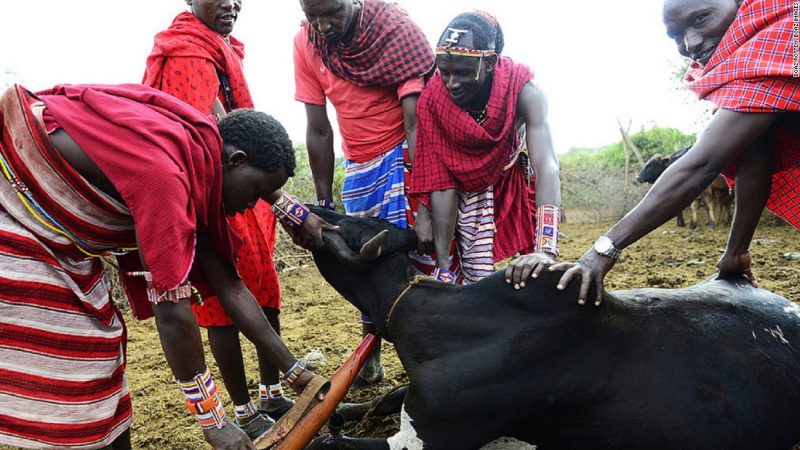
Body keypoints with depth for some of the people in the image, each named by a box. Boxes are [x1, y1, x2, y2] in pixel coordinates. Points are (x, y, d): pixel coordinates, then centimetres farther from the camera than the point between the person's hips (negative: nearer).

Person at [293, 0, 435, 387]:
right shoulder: (306, 44, -8)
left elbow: (417, 124, -25)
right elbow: (318, 131, -3)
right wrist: (323, 202, -2)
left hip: (403, 153, -4)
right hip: (358, 165, 4)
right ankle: (370, 355, 23)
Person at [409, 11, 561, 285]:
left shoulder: (522, 91, -29)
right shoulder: (433, 99, -26)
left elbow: (547, 167, -40)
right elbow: (440, 181, -25)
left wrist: (546, 250, -53)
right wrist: (442, 265, -30)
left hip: (516, 184, 0)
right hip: (468, 190, 0)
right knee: (479, 281, -8)